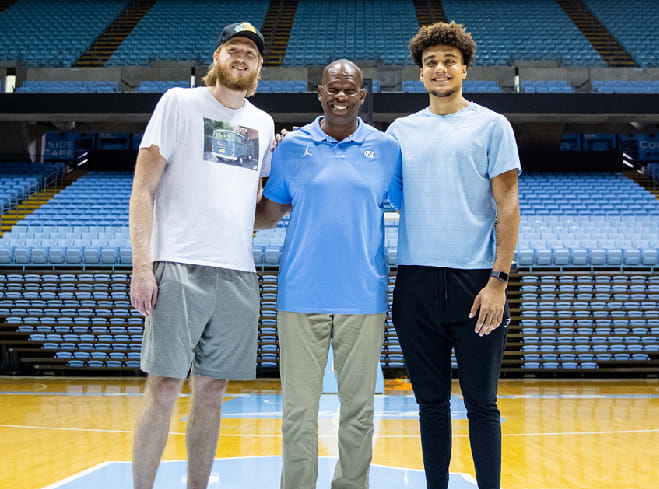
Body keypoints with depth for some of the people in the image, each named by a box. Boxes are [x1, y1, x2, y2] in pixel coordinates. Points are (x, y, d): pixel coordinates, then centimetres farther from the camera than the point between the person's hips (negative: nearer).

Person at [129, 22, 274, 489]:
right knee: (164, 387, -6)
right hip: (180, 267, -4)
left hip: (239, 274, 5)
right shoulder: (179, 102, 4)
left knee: (212, 390, 9)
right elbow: (144, 188, -1)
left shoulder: (263, 124, 17)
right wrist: (141, 266, -11)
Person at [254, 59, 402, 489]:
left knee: (358, 407, 7)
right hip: (301, 294, 0)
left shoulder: (386, 148, 6)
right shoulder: (291, 146, 6)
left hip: (363, 295, 1)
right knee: (299, 408, 3)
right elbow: (268, 214, 11)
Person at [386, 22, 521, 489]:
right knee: (432, 401, 11)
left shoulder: (492, 126, 3)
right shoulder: (400, 130, 12)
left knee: (481, 402, 3)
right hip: (416, 282, 3)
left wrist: (498, 280, -10)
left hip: (475, 282, -3)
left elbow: (507, 207, -1)